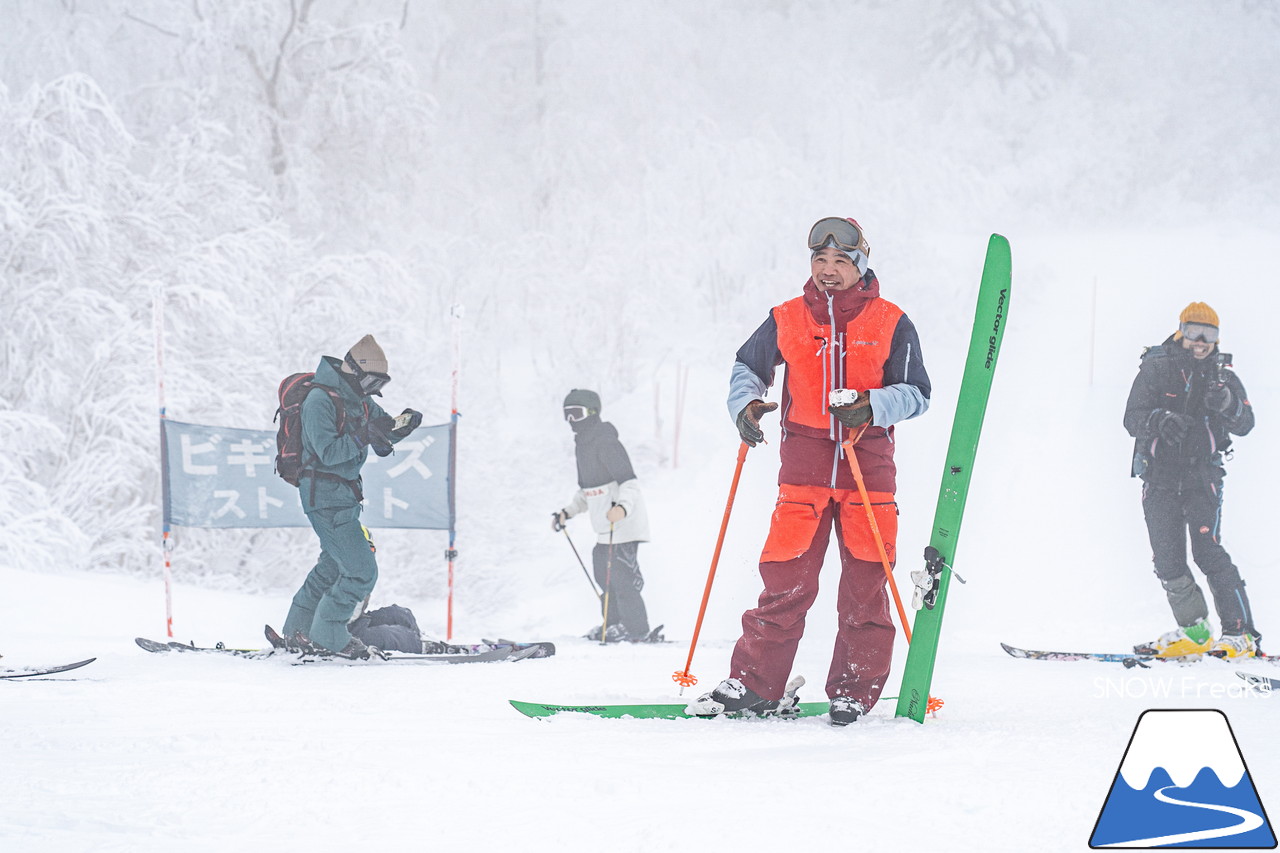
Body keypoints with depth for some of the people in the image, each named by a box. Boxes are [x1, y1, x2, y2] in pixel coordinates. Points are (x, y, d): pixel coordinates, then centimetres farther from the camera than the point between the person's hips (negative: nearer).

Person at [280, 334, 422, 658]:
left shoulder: (359, 400, 9)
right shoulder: (320, 400, -18)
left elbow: (383, 441, 13)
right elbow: (328, 452, -26)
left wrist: (401, 426, -8)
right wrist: (364, 436, -32)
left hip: (344, 493, 10)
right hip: (324, 495, -10)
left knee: (334, 564, 23)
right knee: (362, 570, -11)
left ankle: (298, 629, 35)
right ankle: (329, 633, 1)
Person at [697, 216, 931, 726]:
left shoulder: (891, 324, 3)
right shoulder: (786, 320, 8)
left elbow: (916, 393, 2)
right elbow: (748, 367, 21)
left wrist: (871, 405, -17)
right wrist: (744, 405, 0)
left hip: (869, 462, 0)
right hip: (804, 464, 1)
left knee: (865, 584, 0)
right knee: (786, 581, -4)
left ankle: (854, 693, 8)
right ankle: (754, 684, 1)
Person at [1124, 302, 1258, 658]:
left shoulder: (1222, 376, 4)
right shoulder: (1155, 370, 2)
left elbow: (1245, 425, -6)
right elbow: (1133, 419, -6)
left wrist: (1226, 404, -27)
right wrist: (1159, 419, -28)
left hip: (1203, 478, -2)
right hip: (1160, 478, 2)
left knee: (1207, 551, -17)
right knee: (1167, 559, 0)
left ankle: (1241, 633, -17)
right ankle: (1194, 631, 15)